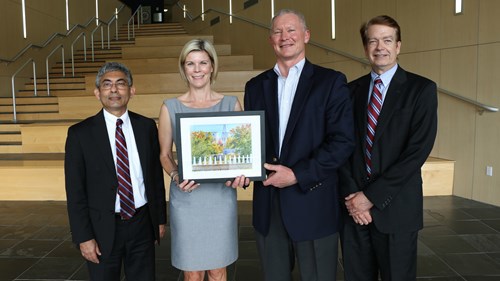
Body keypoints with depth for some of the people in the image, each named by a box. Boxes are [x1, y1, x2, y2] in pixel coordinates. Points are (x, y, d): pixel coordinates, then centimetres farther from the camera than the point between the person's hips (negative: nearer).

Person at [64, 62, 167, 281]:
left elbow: (156, 175, 6)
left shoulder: (147, 127, 1)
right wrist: (84, 237, -8)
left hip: (142, 224, 2)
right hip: (102, 229, -2)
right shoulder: (80, 133, -6)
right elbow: (75, 190, -5)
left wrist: (160, 218, 9)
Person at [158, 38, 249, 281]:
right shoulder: (170, 107, 1)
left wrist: (241, 172, -14)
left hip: (221, 196, 1)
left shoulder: (231, 104, 2)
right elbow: (165, 155, 6)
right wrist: (176, 176, -14)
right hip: (186, 199, 0)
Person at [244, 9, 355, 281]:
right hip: (267, 205, 4)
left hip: (313, 204, -3)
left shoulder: (331, 81, -2)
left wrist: (298, 175, -16)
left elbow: (343, 141, -10)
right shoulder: (255, 85, 11)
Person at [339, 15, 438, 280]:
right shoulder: (352, 90, 8)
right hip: (354, 206, 3)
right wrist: (351, 196, -8)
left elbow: (418, 150, -11)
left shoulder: (421, 89, -2)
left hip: (395, 208, -2)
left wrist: (372, 196, -14)